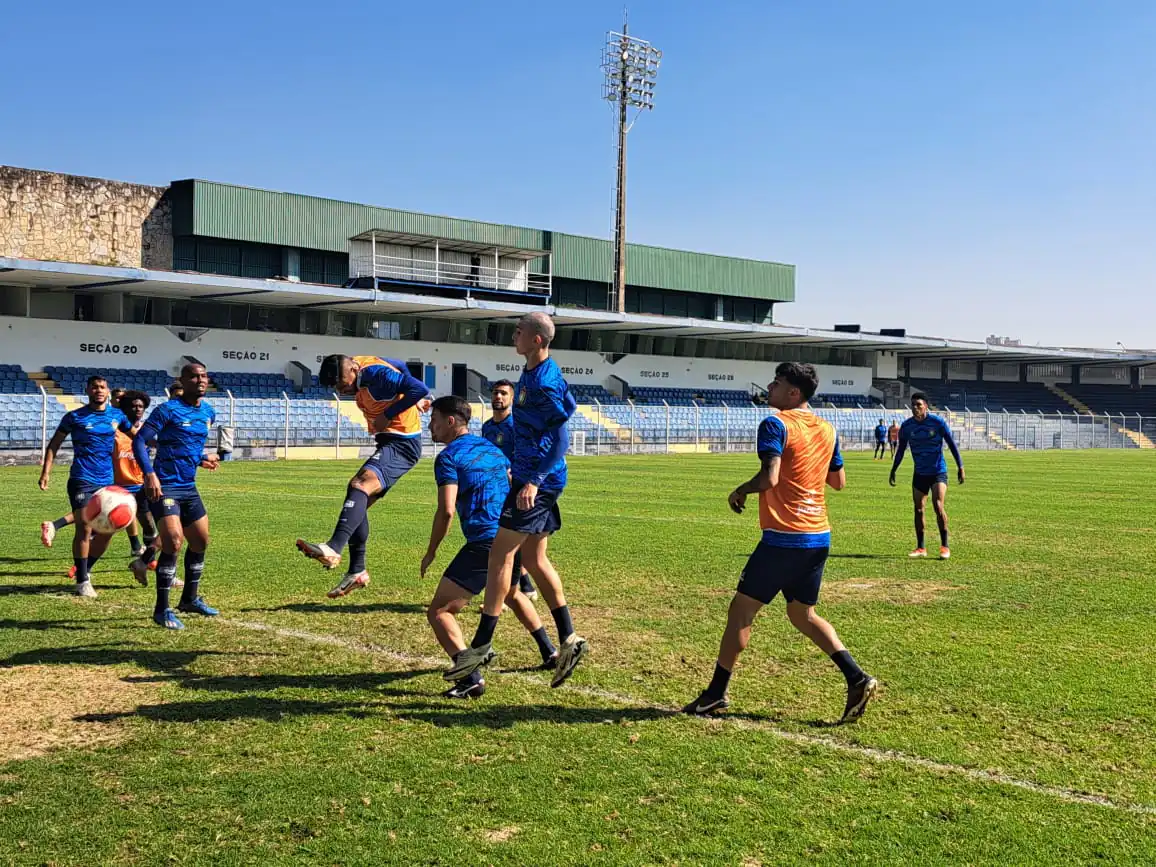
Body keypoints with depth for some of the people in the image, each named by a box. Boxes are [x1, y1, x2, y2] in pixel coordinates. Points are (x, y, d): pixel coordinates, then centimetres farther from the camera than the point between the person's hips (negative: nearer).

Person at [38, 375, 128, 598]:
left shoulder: (117, 415, 7)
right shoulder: (74, 417, -2)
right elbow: (54, 444, 3)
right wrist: (46, 471, -6)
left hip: (107, 481, 4)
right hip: (81, 481, -4)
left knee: (106, 531, 6)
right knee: (84, 528, -13)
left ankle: (84, 570, 26)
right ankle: (82, 581, -6)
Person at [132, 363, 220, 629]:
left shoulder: (208, 413, 11)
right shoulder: (168, 409, -12)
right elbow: (139, 440, -15)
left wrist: (201, 458, 9)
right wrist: (150, 474, -27)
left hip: (189, 487, 8)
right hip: (164, 486, -8)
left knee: (200, 541, 14)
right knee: (174, 541, -19)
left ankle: (190, 599, 32)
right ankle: (162, 610, -9)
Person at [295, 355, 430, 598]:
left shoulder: (378, 374, -20)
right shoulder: (358, 363, 7)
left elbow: (421, 389, -27)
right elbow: (399, 366, 22)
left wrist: (388, 415, -21)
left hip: (402, 443, -10)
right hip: (388, 441, 10)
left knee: (359, 486, -28)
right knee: (358, 498, 5)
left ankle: (333, 549, -42)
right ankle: (357, 571, 9)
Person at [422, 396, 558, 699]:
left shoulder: (448, 458, -5)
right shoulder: (491, 448, 18)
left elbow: (447, 510, -15)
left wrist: (430, 552, -4)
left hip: (484, 543, -8)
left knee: (439, 612, -4)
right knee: (513, 595, 37)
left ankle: (472, 677, -19)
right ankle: (550, 652, 40)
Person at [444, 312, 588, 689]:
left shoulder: (545, 381, -18)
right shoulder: (532, 374, 13)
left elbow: (561, 437, -21)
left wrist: (534, 481, -27)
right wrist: (517, 469, 27)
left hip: (538, 481, -10)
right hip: (529, 475, 10)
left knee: (500, 553, -8)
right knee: (534, 558, 12)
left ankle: (482, 645, -4)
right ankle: (569, 639, 16)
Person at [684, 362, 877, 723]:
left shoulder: (776, 425, -11)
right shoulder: (827, 429, 11)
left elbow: (769, 478, -23)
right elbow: (838, 481, 20)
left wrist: (740, 491, -6)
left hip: (784, 538, -7)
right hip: (819, 537, 7)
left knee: (741, 610, 4)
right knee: (803, 614, 20)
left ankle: (716, 693, 9)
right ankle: (857, 678, 7)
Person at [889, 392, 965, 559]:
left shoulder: (937, 422, -11)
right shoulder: (906, 426, -2)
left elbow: (952, 444, -5)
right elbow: (901, 450, 10)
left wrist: (960, 467, -7)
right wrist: (893, 470, 7)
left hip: (938, 472, -3)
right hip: (919, 474, 4)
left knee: (938, 506, -16)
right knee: (918, 509, 3)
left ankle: (945, 546, -4)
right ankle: (920, 548, 14)